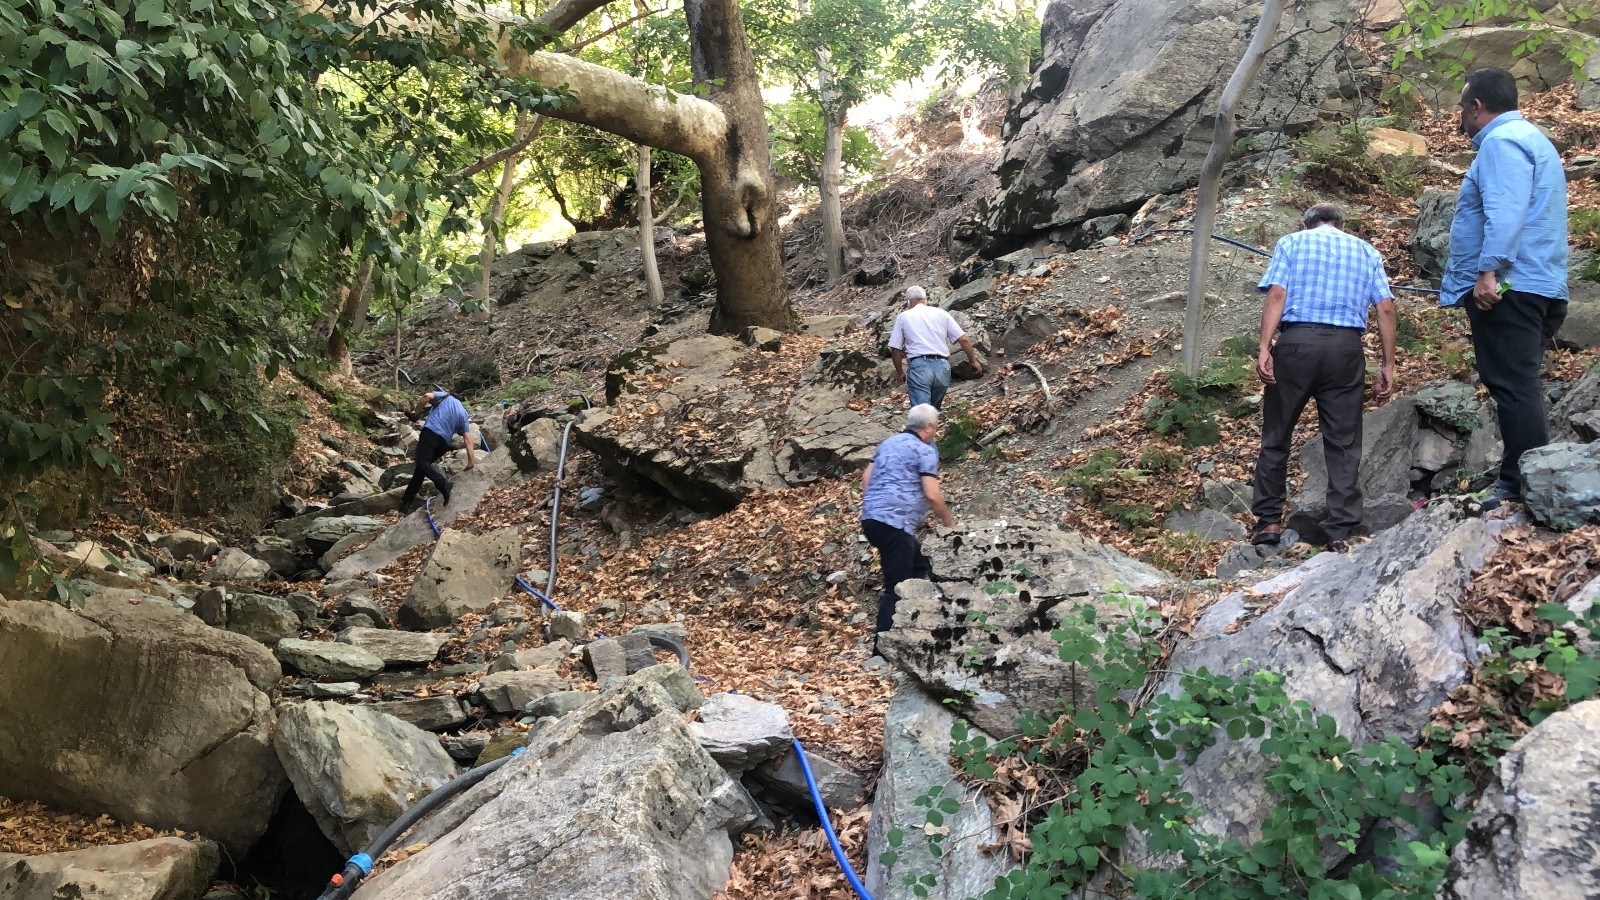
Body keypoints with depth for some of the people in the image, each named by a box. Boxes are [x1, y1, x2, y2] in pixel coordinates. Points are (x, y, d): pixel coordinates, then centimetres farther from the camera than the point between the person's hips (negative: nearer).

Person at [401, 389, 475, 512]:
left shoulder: (444, 396, 18)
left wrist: (415, 412, 6)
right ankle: (406, 502, 8)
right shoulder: (463, 413, 23)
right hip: (444, 441, 5)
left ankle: (443, 483, -41)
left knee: (422, 462, -17)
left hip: (431, 432, -5)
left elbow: (427, 396, -5)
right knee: (422, 466, 13)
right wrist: (471, 461, 10)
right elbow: (467, 439, 14)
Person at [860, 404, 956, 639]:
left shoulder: (888, 444, 20)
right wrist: (949, 521, 2)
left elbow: (866, 478, 20)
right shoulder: (925, 451, -5)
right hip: (894, 523, -9)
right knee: (897, 586, -8)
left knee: (918, 564, 25)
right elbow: (932, 495, -13)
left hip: (871, 519, 9)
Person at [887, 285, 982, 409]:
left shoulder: (903, 317, 10)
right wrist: (973, 361, 20)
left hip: (919, 367, -3)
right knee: (933, 411, 21)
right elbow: (964, 339, 8)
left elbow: (895, 349, 7)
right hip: (942, 367, 4)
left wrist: (899, 372, 20)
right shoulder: (942, 314, 14)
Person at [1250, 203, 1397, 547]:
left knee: (1276, 436, 9)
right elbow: (1385, 308, 8)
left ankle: (1268, 520, 10)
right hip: (1346, 348, 2)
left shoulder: (1291, 243, 12)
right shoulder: (1366, 251, 19)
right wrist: (1388, 364, 9)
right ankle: (1341, 531, 2)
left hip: (1297, 342, -1)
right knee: (1344, 444, 5)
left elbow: (1277, 295, -4)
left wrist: (1264, 348, -9)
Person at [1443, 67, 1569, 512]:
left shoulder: (1502, 141, -8)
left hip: (1507, 287, -11)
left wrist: (1488, 270, -28)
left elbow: (1505, 211, -22)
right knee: (1517, 387, 12)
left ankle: (1528, 487, -13)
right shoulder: (1530, 138, 27)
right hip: (1539, 288, 11)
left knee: (1513, 387, -12)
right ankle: (1519, 480, 14)